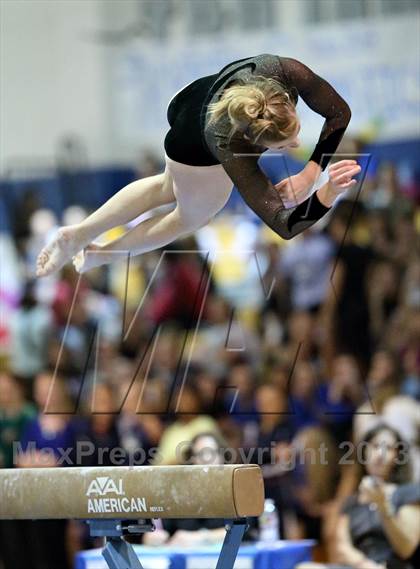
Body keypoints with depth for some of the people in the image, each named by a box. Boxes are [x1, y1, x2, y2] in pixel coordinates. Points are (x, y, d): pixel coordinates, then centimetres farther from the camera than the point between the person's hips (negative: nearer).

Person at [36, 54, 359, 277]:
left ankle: (78, 236, 45)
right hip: (195, 149, -5)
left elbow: (340, 113, -27)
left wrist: (312, 172, -37)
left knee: (170, 188, 33)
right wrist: (329, 193, -66)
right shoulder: (233, 149, -49)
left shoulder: (285, 72, -44)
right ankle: (104, 255, 47)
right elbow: (284, 225, -49)